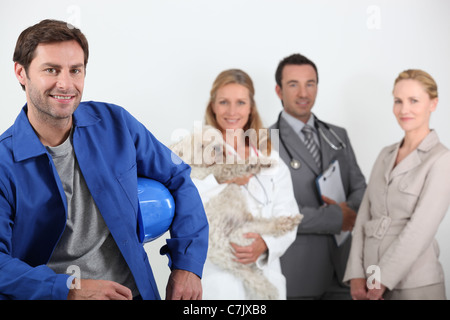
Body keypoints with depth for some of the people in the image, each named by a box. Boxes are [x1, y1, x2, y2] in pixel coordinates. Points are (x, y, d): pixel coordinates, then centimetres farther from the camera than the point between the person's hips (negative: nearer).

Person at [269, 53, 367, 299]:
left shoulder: (338, 136, 14)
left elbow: (360, 189, 11)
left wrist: (349, 209, -12)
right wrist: (335, 217, -15)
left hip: (342, 265, 5)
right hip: (296, 270, -5)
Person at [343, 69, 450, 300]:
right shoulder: (385, 156, 11)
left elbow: (420, 230, -15)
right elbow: (364, 217, 5)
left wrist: (382, 279, -14)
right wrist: (357, 276, -4)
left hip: (415, 287, -5)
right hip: (373, 284, 5)